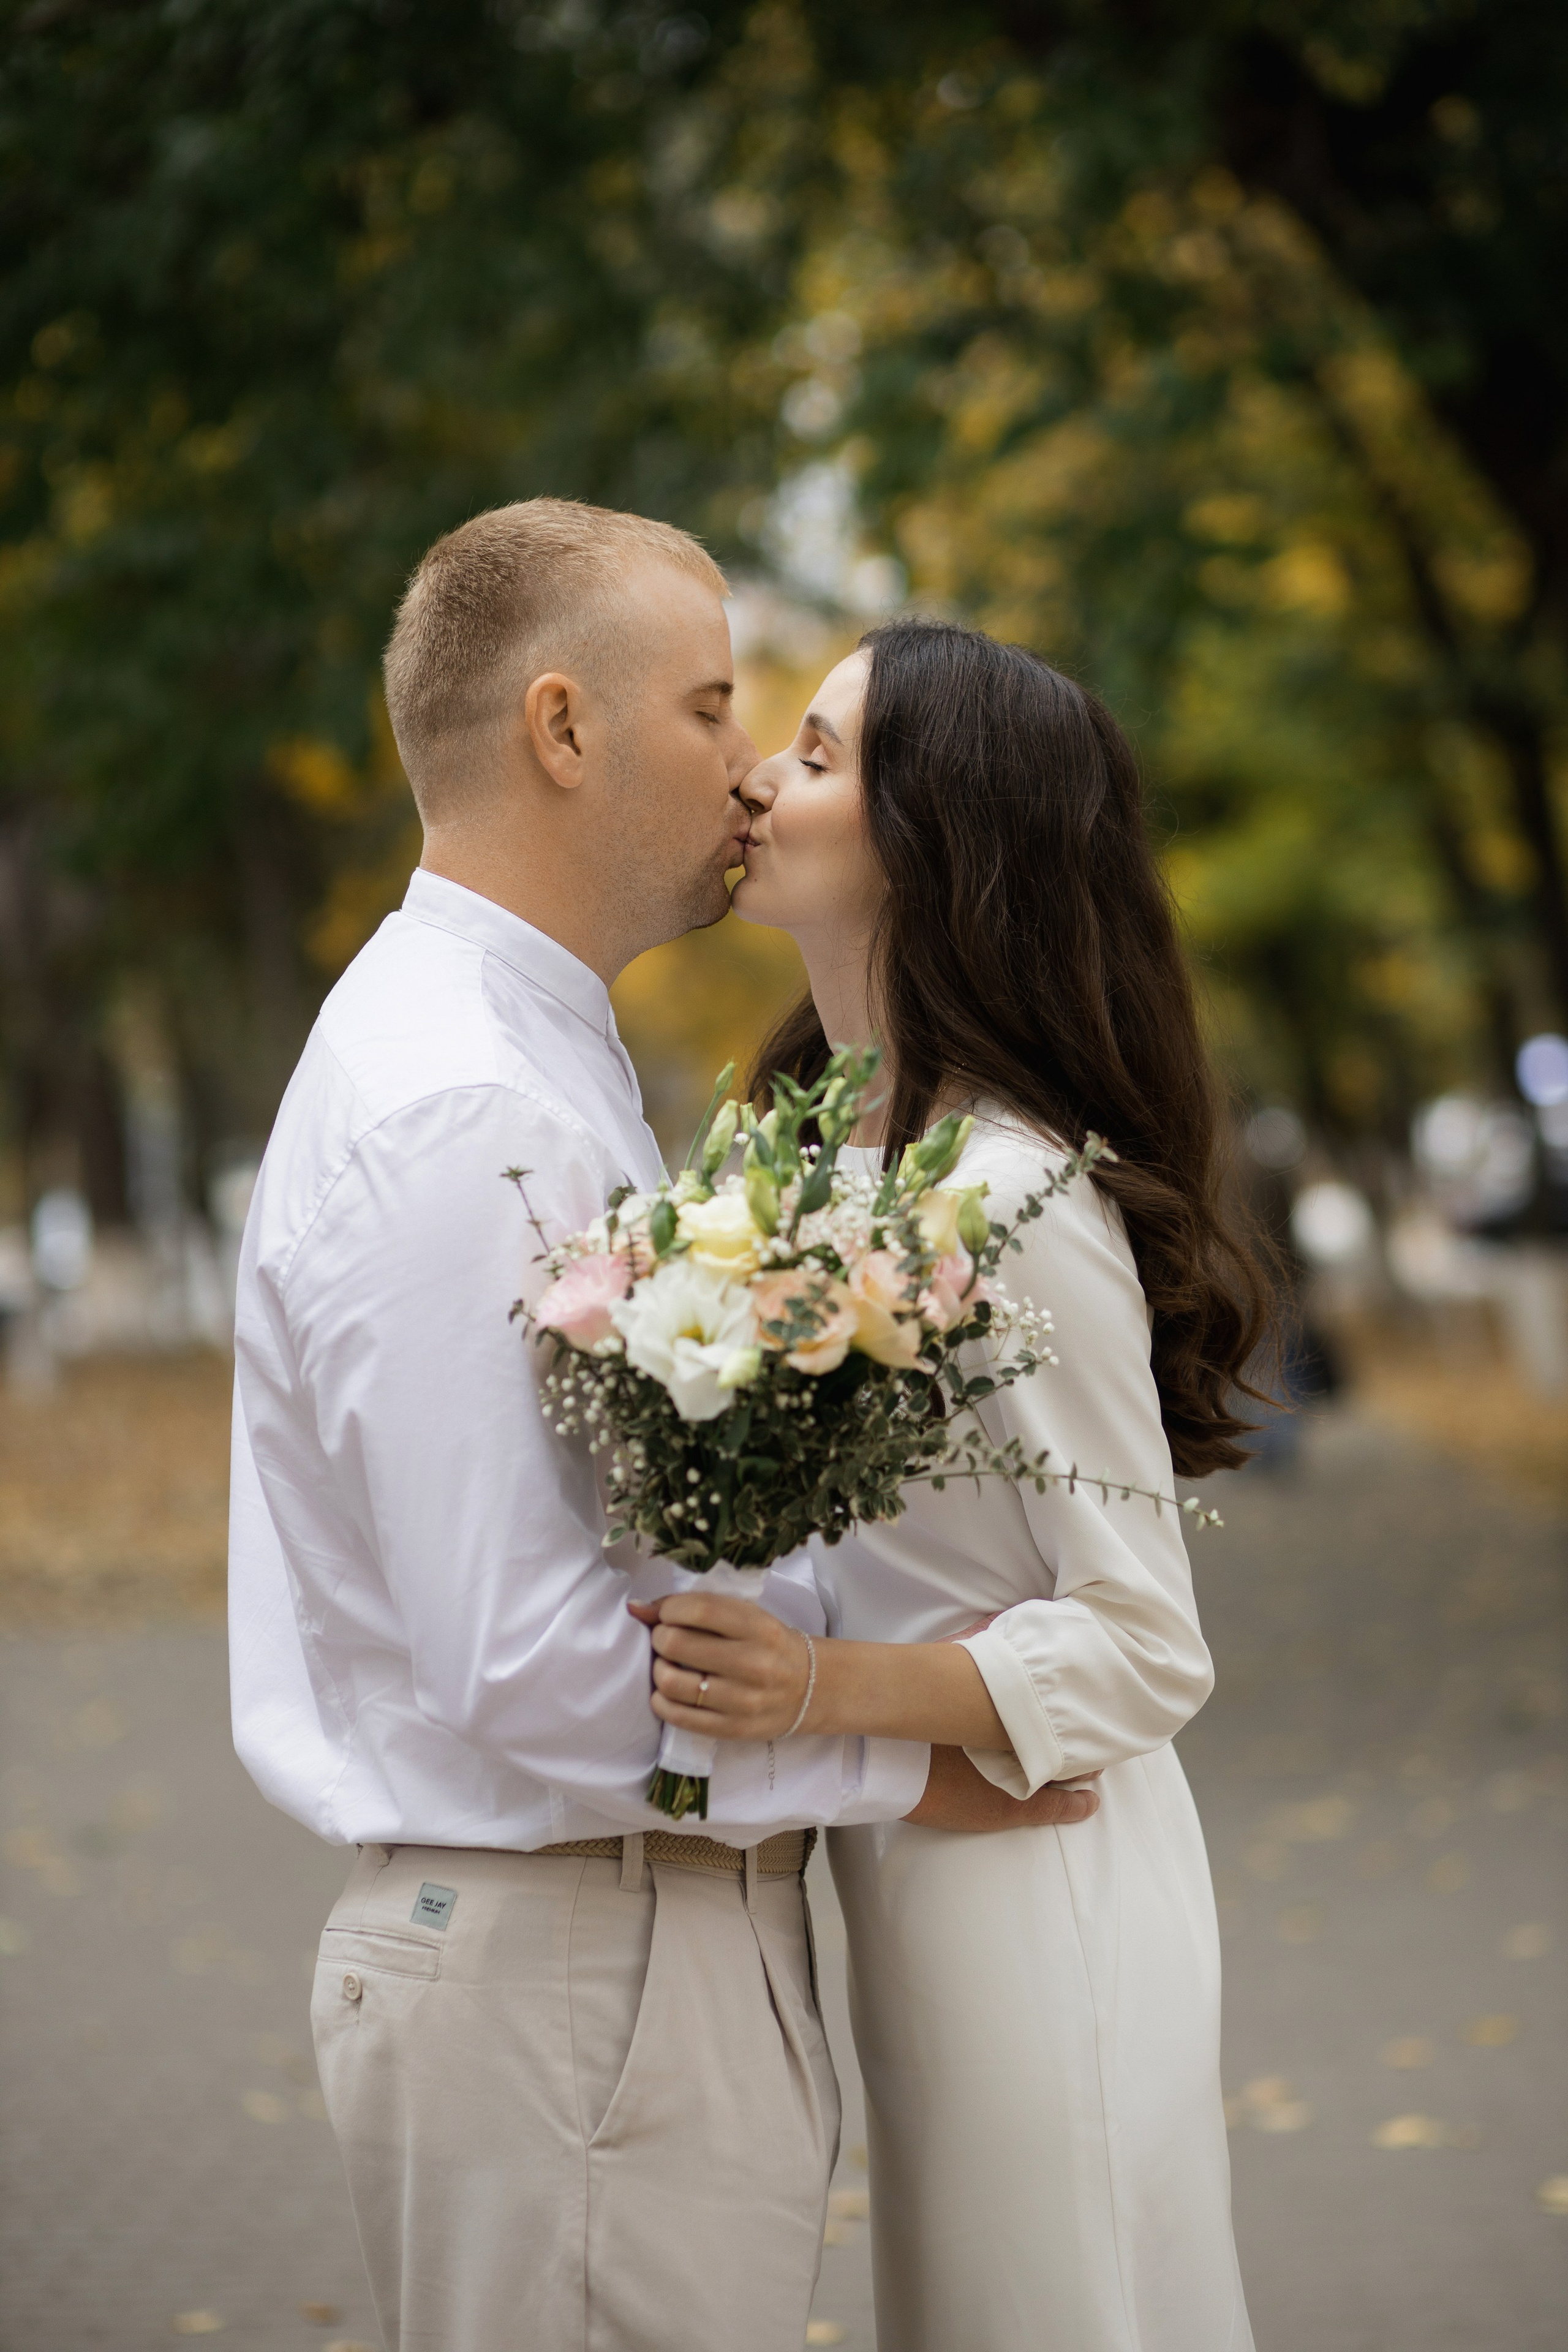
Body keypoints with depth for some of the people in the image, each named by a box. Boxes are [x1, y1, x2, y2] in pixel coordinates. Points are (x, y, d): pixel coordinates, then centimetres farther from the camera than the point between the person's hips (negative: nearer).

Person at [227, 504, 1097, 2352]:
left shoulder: (531, 1065, 15)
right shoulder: (453, 1112, -20)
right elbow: (527, 1663, -24)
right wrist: (901, 1766, -12)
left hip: (646, 1939, 10)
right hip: (565, 1971, -10)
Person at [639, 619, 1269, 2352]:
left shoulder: (1013, 1198, -22)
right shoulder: (827, 1144, 6)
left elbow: (1146, 1650, -19)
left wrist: (826, 1689, -31)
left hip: (1030, 1875, -8)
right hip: (891, 1867, 9)